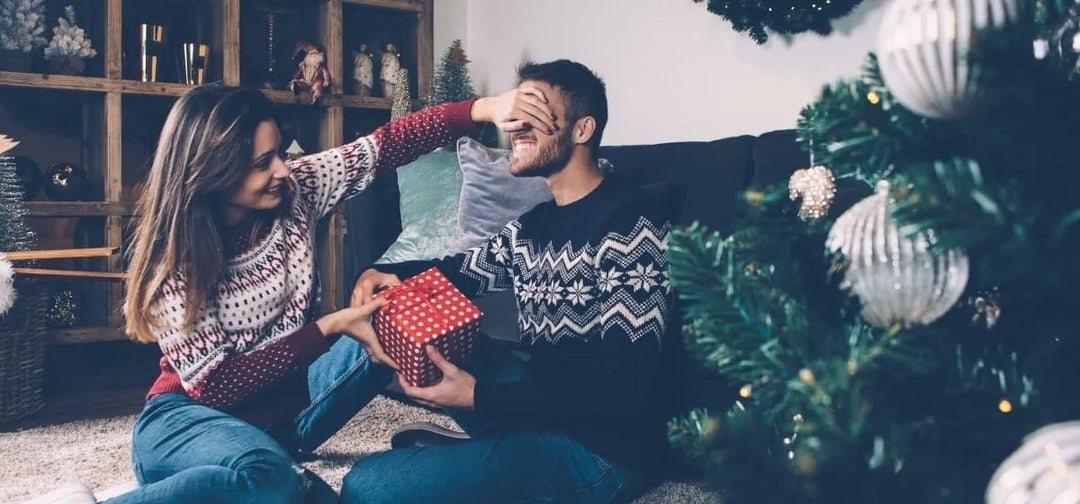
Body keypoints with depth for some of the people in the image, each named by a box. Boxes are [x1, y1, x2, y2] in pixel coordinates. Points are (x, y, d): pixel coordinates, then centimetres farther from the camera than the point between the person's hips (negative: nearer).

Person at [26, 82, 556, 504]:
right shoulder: (173, 256, -21)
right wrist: (329, 328, -29)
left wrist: (484, 108, -21)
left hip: (280, 403, 7)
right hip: (188, 417, -6)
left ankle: (275, 452, -11)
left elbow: (385, 145, -6)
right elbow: (213, 384, -24)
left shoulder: (294, 194, -9)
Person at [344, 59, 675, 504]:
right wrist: (383, 275, 3)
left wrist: (479, 396, -25)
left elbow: (626, 382, -23)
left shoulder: (629, 222, -17)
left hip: (601, 448, -9)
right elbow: (463, 270, 25)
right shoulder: (536, 221, 12)